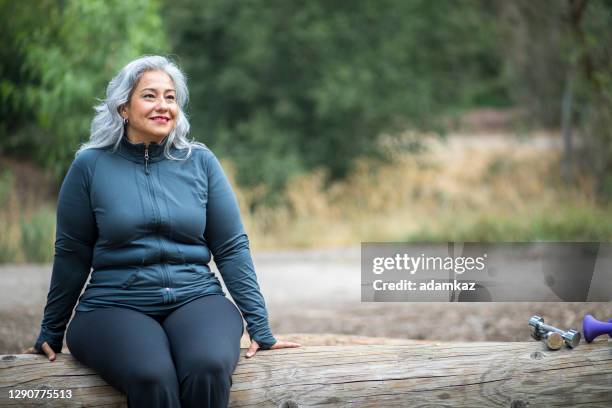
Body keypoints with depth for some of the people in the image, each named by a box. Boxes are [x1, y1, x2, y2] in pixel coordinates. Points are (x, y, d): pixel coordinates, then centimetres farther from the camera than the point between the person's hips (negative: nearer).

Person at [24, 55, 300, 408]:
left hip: (196, 299, 2)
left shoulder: (201, 162, 7)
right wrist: (51, 334, 15)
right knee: (152, 377, -35)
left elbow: (232, 247, 7)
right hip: (115, 307, -1)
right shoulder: (90, 166, 2)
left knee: (209, 369, -34)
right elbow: (72, 256, 9)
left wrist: (260, 328, 3)